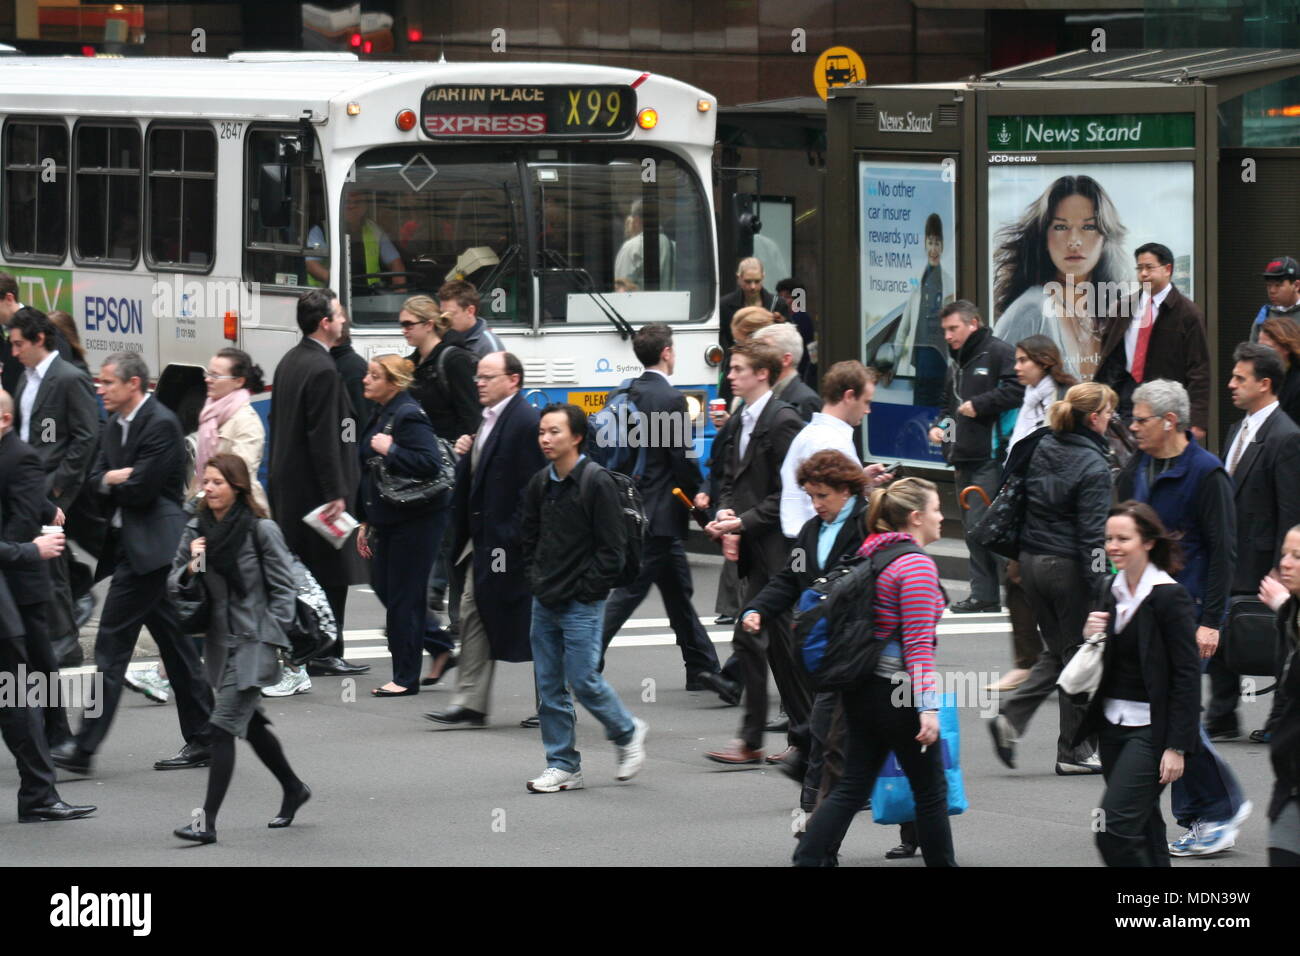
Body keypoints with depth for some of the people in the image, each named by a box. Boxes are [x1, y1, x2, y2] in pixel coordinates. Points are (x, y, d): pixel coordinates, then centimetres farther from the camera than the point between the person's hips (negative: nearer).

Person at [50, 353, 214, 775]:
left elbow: (140, 490, -19)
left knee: (113, 641, -11)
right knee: (173, 640, 11)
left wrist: (112, 481, -1)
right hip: (129, 545, 10)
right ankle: (201, 740, 15)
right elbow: (96, 479, 10)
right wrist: (117, 478, -10)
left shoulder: (161, 424, -14)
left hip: (150, 546, -10)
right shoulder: (115, 425, 15)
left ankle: (84, 747, -12)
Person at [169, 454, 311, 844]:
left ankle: (207, 821, -14)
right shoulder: (196, 529, 4)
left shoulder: (262, 530, -11)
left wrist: (270, 641, -12)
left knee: (223, 727, -14)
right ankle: (293, 789, 41)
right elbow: (176, 586, 7)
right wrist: (190, 568, -14)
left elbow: (283, 589, -6)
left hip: (253, 643, -7)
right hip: (219, 643, 7)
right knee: (250, 725, 20)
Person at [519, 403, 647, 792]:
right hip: (545, 601, 7)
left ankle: (628, 733, 18)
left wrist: (587, 590, -13)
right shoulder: (540, 483, 8)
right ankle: (563, 765, 13)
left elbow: (611, 547, -12)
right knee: (549, 686, 7)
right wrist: (534, 578, 9)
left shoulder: (596, 482, -13)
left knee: (583, 680, -7)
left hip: (582, 604, -7)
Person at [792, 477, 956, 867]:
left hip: (862, 688, 8)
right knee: (930, 790, 6)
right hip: (897, 689, -8)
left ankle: (807, 860, -1)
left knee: (852, 788, 8)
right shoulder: (916, 564, -15)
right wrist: (927, 705, -22)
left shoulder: (873, 553, 11)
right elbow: (918, 642, -20)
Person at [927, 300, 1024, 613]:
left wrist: (979, 405, -16)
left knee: (980, 524, -14)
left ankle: (984, 594, -10)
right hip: (965, 458, 10)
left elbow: (1017, 390, -19)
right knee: (971, 527, 8)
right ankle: (985, 593, 11)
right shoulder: (956, 361, 23)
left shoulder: (999, 352, -7)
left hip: (990, 456, -10)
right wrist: (940, 424, 15)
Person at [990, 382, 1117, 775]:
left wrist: (1018, 558, 20)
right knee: (1079, 655, 5)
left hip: (1032, 561, 7)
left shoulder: (1042, 449, 5)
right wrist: (1100, 588, -16)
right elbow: (1092, 532, -18)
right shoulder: (1092, 466, -16)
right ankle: (1075, 751, 11)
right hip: (1067, 567, -7)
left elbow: (1021, 501, 11)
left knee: (1057, 651, 19)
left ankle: (1010, 717, 2)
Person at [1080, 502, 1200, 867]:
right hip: (1113, 724, 8)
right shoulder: (1115, 591, 10)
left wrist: (1177, 747, -18)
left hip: (1150, 730, -8)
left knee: (1114, 829, -16)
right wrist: (1091, 637, -3)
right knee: (1143, 832, 12)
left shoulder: (1170, 597, -13)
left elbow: (1187, 676, -14)